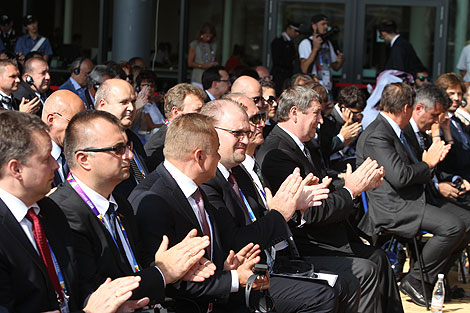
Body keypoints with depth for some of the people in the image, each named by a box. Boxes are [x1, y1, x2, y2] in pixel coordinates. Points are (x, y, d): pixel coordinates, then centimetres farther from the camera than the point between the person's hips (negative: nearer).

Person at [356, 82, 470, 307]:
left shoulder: (395, 131, 18)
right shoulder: (376, 136, -16)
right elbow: (399, 176, -24)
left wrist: (433, 158, 7)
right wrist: (427, 164, -7)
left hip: (413, 200, 11)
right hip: (391, 208, -10)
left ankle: (436, 277, 6)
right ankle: (415, 281, -11)